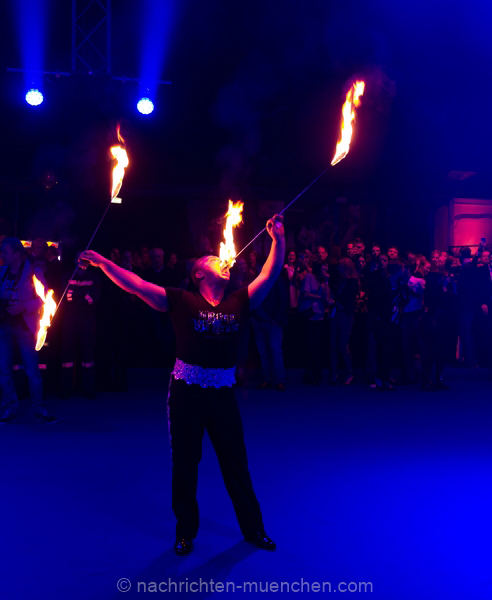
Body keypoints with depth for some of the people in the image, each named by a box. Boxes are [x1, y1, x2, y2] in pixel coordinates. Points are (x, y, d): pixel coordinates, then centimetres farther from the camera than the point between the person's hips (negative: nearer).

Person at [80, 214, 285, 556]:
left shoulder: (239, 303, 4)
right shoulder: (182, 302, -4)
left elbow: (271, 274, 0)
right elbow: (136, 285, -8)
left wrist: (278, 238, -8)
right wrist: (104, 263, -14)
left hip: (223, 394, 2)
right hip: (186, 393, -2)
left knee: (236, 464, 12)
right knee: (185, 463, 11)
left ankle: (253, 528, 30)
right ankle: (186, 531, 30)